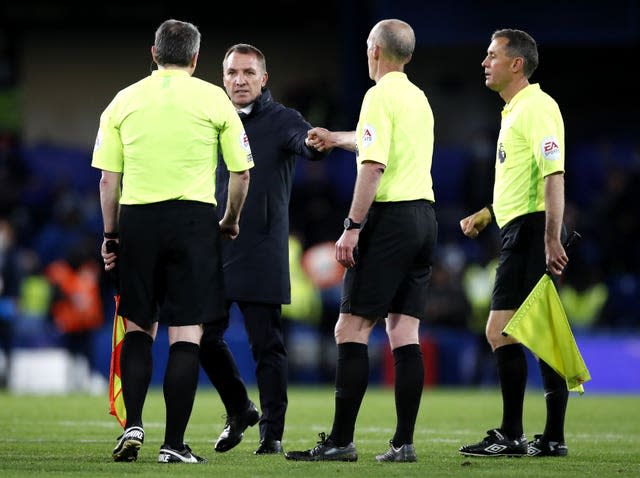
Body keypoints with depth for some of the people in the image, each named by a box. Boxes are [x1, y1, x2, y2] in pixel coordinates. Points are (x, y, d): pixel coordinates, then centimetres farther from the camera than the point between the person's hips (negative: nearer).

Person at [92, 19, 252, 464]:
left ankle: (133, 425, 1)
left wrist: (111, 235, 15)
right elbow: (241, 172, 5)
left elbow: (108, 179, 7)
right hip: (194, 218, -2)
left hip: (137, 219, 2)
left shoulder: (124, 101, 8)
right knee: (187, 334, 0)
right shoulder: (213, 99, 3)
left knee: (138, 327, 15)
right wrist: (230, 222, 19)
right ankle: (174, 443, -2)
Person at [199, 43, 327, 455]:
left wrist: (315, 143, -46)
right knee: (206, 336, 4)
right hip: (215, 248, 5)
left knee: (267, 344, -3)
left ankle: (272, 433, 4)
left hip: (263, 252, -5)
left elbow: (307, 142, -23)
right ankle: (239, 410, 25)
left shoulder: (281, 120, -2)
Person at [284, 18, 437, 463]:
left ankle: (341, 440, -10)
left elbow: (374, 165, -18)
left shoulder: (380, 96, -9)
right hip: (424, 216, 8)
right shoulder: (419, 99, 19)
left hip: (389, 217, -8)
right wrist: (333, 138, 55)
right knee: (404, 333, 5)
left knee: (352, 329, -6)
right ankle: (404, 442, 0)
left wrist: (352, 227, -18)